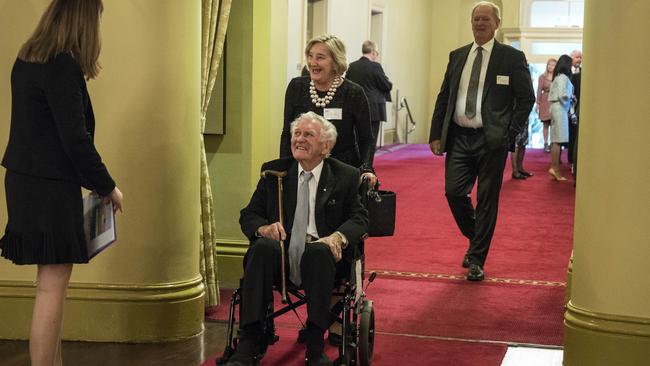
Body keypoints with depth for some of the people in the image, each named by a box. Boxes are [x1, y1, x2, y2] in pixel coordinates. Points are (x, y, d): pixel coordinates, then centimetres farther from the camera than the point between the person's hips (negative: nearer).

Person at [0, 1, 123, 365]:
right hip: (50, 186, -9)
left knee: (53, 286, 16)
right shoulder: (63, 66, -18)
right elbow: (75, 138, -20)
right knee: (52, 287, -3)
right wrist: (108, 187, -8)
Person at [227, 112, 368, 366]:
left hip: (321, 253, -1)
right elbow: (248, 215, 13)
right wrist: (263, 227, -13)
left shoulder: (346, 176, 11)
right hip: (280, 254, 1)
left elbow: (359, 218, 5)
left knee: (319, 251, -36)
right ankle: (248, 345, -35)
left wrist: (338, 237, -19)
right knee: (263, 246, -32)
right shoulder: (273, 172, 14)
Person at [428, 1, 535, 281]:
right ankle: (476, 240, 25)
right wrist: (436, 134, 5)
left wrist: (510, 134, -8)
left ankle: (477, 260, 11)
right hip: (459, 137, 4)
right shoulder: (457, 56, 11)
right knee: (454, 192, -1)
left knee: (487, 200, 2)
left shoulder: (512, 58, -1)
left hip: (491, 141, -4)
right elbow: (443, 97, 13)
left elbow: (526, 99, 0)